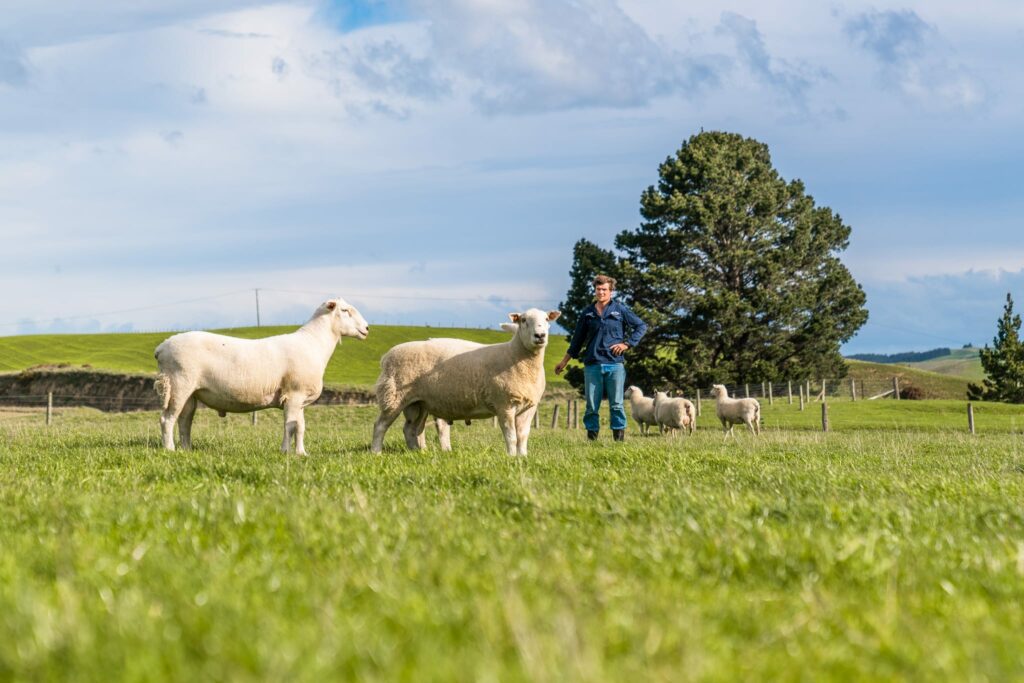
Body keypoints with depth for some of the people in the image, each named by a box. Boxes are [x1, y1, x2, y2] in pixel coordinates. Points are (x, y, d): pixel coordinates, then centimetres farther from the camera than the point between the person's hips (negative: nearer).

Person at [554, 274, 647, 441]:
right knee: (591, 405, 2)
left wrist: (627, 344, -2)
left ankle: (619, 436, 2)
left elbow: (641, 326, 9)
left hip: (615, 364, -2)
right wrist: (564, 361, 20)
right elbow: (577, 339, 19)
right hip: (592, 365, 2)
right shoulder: (588, 313, 11)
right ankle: (592, 436, 6)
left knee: (616, 404, -1)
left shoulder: (620, 310, 4)